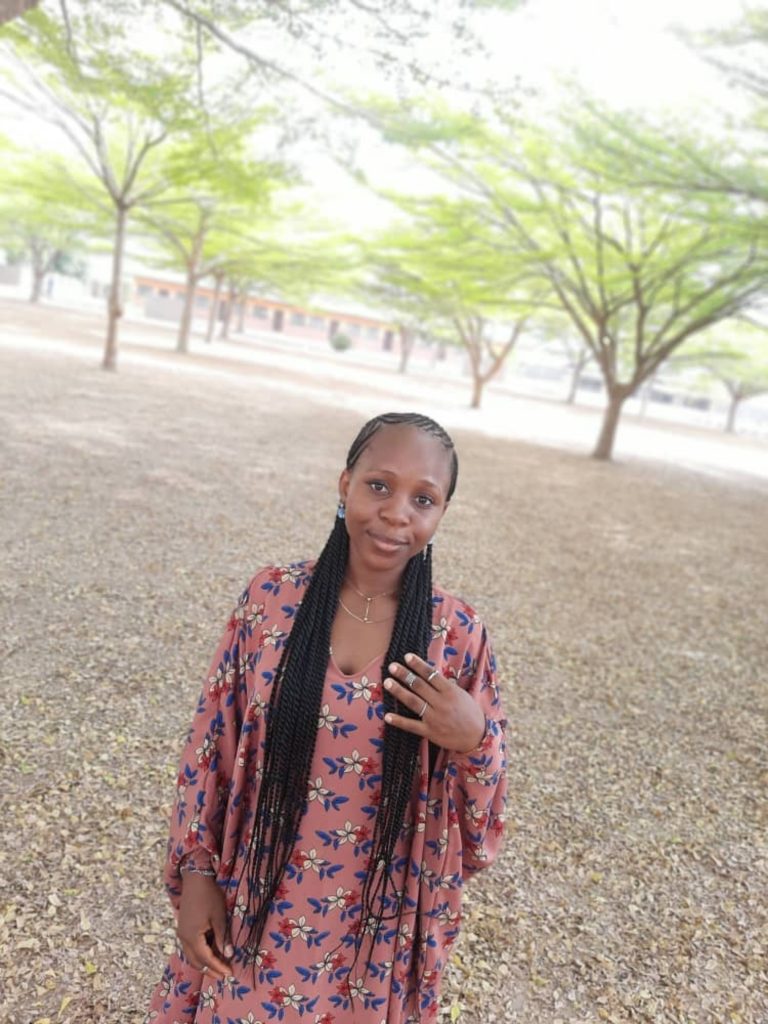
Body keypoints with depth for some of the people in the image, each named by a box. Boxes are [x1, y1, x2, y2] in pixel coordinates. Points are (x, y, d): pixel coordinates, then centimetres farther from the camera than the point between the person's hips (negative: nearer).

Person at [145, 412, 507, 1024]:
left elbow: (482, 810, -4)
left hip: (375, 928, 0)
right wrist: (195, 872, -2)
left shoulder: (458, 634, -13)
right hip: (257, 908, 1)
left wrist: (474, 740, -24)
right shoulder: (272, 599, -13)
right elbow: (212, 745, -2)